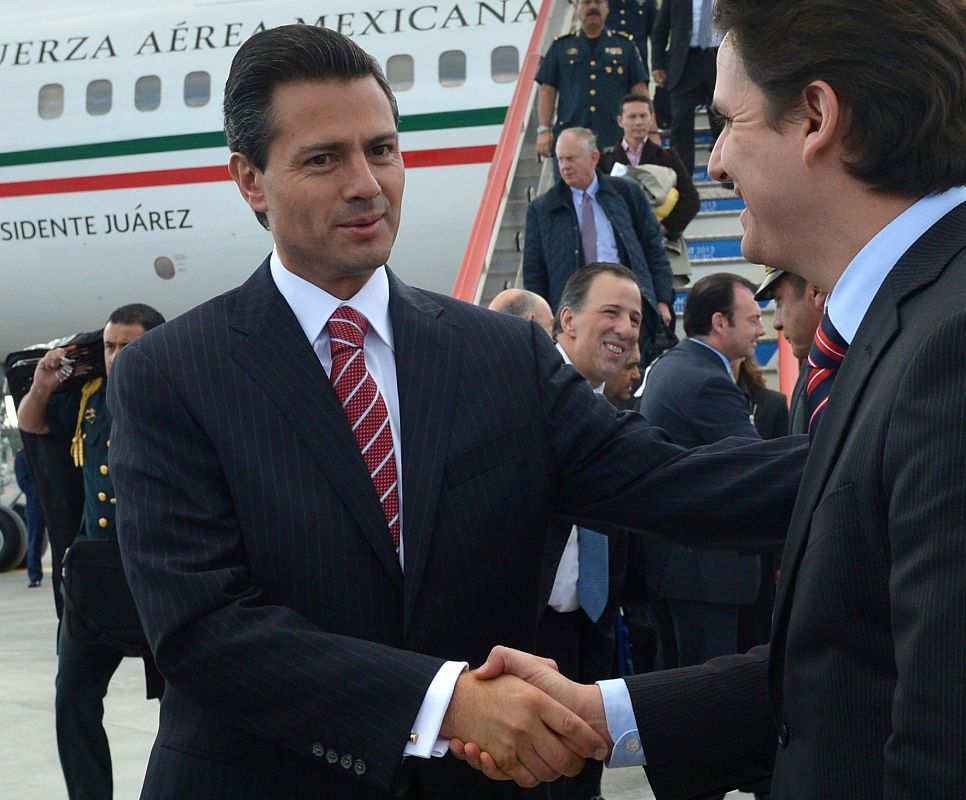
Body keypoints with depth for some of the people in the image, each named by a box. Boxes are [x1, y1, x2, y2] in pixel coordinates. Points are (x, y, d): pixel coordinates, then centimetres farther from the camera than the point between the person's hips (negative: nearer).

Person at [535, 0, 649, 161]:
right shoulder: (561, 46, 13)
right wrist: (544, 130, -2)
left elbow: (639, 91, 8)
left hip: (615, 138, 0)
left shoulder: (625, 45, 12)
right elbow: (547, 91, 9)